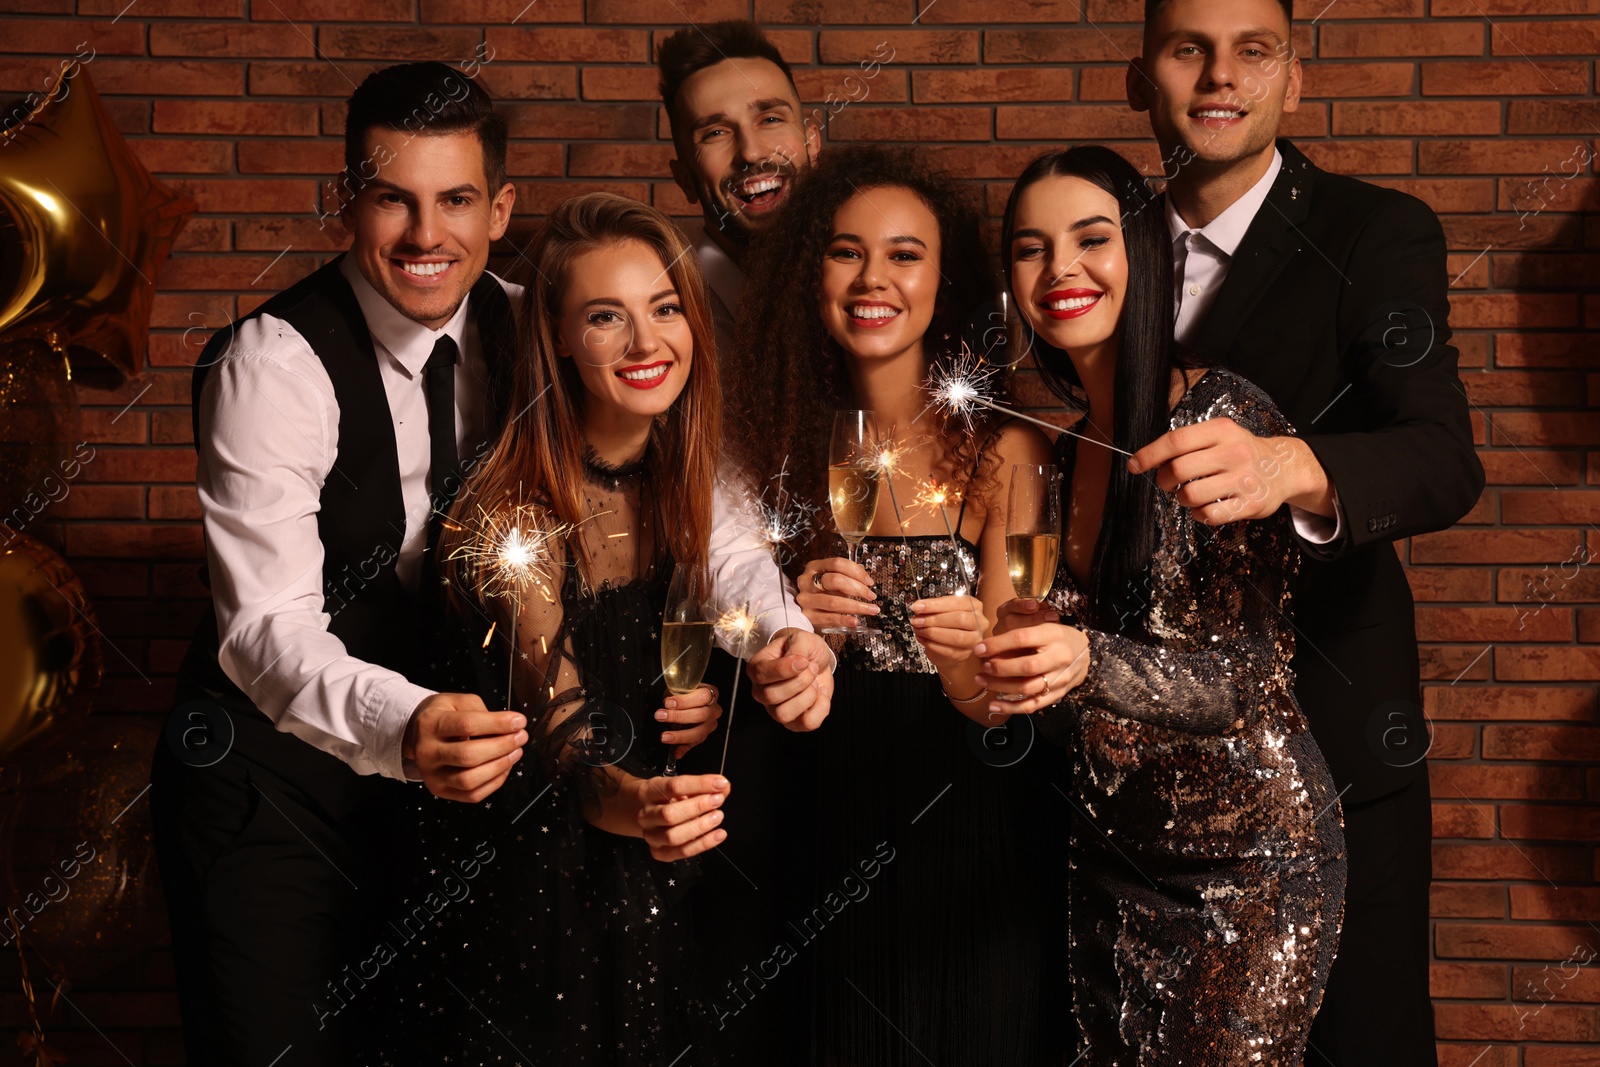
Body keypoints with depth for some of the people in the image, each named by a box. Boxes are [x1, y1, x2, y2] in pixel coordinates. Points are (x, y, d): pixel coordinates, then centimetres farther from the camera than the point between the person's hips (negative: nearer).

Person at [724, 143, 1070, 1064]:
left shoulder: (1004, 450, -10)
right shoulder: (787, 441, 1)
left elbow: (996, 702, -11)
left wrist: (971, 660, -33)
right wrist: (795, 620, -17)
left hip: (967, 824, -3)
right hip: (829, 826, 3)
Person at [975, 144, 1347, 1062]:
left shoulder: (1226, 418, -16)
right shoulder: (1053, 441, 3)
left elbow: (1245, 678, -21)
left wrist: (1088, 663, -38)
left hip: (1250, 856, -6)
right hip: (1113, 848, 6)